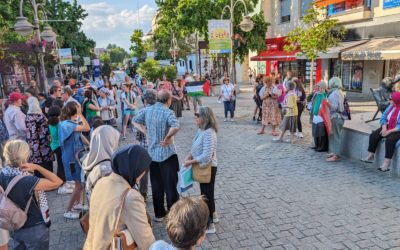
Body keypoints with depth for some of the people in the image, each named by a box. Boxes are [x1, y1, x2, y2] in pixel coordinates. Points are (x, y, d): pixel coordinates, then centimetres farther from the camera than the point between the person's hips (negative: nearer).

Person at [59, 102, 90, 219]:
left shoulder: (71, 123, 6)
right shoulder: (66, 124, -24)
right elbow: (86, 128, -33)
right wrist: (80, 114, -28)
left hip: (76, 155, 10)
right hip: (71, 157, -10)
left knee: (80, 183, 22)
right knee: (79, 185, -5)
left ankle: (77, 203, 38)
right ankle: (68, 211, 6)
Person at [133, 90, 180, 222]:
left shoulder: (147, 110, 1)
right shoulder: (168, 112, -17)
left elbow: (135, 121, 11)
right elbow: (176, 127, -33)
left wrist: (147, 133, 6)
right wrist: (167, 138, -19)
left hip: (152, 153, 6)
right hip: (167, 153, -5)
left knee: (156, 185, 16)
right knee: (170, 186, 5)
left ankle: (159, 214, 27)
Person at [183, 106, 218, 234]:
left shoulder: (208, 133, -27)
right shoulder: (201, 130, 2)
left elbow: (206, 156, -30)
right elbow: (196, 147, 14)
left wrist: (191, 161, -20)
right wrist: (189, 156, -3)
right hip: (202, 167, 9)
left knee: (206, 194, 4)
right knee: (207, 192, 23)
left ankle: (209, 225, 19)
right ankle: (212, 215, 43)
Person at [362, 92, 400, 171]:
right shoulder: (391, 106, 7)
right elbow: (383, 118, 7)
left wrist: (389, 131, -25)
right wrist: (384, 127, -9)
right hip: (388, 128, 8)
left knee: (390, 139, -34)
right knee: (374, 135, -12)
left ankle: (386, 163, -30)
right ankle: (370, 156, -8)